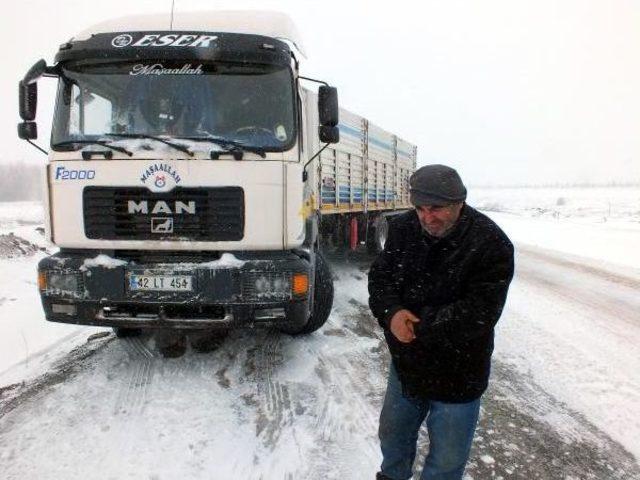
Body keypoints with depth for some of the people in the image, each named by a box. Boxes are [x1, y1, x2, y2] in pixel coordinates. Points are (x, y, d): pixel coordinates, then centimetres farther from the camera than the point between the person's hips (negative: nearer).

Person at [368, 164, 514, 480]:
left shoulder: (491, 244, -23)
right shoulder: (403, 228, -6)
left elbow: (478, 313, -27)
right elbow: (380, 276, -3)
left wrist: (418, 327, -27)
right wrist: (391, 312, -23)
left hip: (458, 373, -5)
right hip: (406, 360, 5)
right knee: (392, 432, 27)